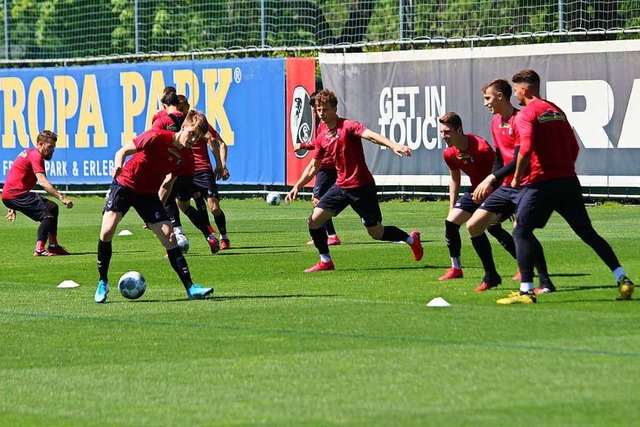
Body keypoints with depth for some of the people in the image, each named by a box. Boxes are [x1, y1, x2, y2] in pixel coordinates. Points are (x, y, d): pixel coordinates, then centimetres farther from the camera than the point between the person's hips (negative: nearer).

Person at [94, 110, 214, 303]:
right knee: (107, 231, -19)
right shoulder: (157, 137, -19)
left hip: (148, 193, 5)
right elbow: (122, 151, -14)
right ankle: (102, 283, 0)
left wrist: (159, 207, 16)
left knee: (169, 236, -6)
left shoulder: (185, 157, -1)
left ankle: (190, 288, -4)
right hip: (125, 185, -5)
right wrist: (118, 165, -36)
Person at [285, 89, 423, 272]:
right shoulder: (322, 138, 8)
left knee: (376, 233, 0)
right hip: (341, 186, 6)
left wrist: (393, 145, -46)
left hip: (362, 187, -6)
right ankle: (325, 262, 10)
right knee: (314, 220, -5)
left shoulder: (348, 126, -13)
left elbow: (372, 136, -29)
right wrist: (297, 187, 9)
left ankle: (411, 238, 27)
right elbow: (313, 167, 18)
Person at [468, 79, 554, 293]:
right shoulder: (496, 122, 12)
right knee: (473, 225, 5)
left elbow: (518, 161, -22)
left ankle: (545, 282, -17)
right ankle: (491, 276, 18)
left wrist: (491, 179, -22)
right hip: (506, 186, 9)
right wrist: (489, 186, 15)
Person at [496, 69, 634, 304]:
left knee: (521, 232, 2)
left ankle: (526, 291, -7)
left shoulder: (526, 114, -6)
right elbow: (574, 148, 18)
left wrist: (517, 178, -8)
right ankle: (622, 279, 6)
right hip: (568, 182, 7)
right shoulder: (556, 111, 17)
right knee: (587, 232, 11)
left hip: (540, 182, -7)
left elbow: (526, 149, -20)